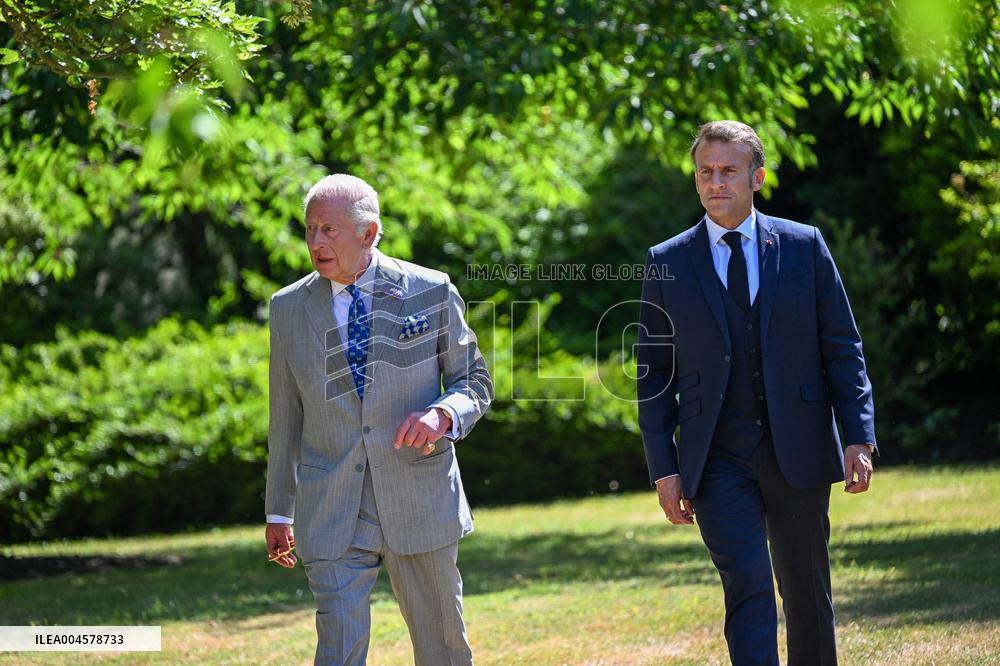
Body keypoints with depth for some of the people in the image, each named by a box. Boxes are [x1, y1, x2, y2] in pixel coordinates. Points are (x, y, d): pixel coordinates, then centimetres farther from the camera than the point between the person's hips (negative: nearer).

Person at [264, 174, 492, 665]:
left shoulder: (431, 293, -1)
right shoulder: (289, 308, 5)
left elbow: (474, 381, 6)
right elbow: (286, 417, 11)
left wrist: (442, 413, -17)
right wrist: (279, 511, 14)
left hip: (421, 499, 0)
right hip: (331, 511, 0)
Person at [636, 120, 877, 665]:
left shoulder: (804, 246, 4)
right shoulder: (667, 263, 3)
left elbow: (843, 348, 5)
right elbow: (653, 374, 5)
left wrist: (859, 437, -5)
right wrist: (664, 470, -1)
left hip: (798, 454, 1)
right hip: (717, 461, -1)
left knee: (807, 595, 10)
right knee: (748, 587, -14)